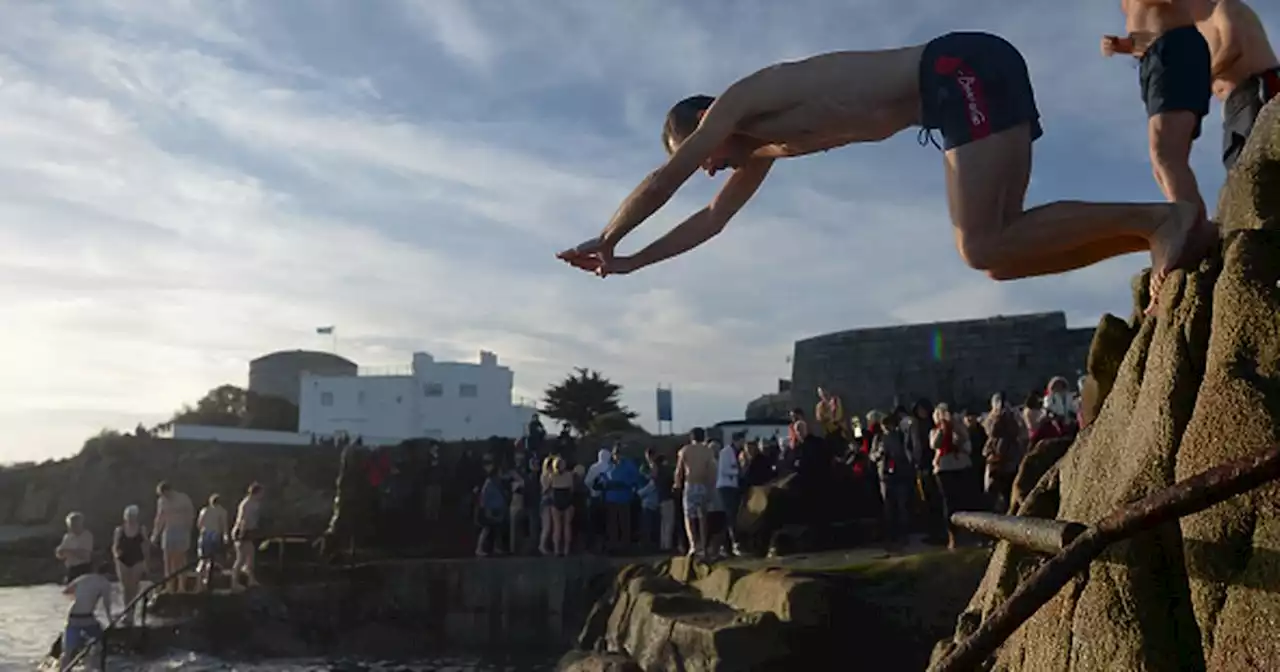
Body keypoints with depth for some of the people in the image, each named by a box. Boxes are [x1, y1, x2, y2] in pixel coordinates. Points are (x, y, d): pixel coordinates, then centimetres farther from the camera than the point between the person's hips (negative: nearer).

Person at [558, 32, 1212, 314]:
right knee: (995, 249, 5)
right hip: (961, 88, 9)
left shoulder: (740, 100, -2)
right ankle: (1158, 242, 2)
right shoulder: (766, 142, 23)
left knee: (984, 249, -19)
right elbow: (712, 218, 31)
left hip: (964, 69, -9)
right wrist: (630, 263, 32)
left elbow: (662, 181, -4)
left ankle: (1162, 218, -16)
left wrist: (604, 240, 11)